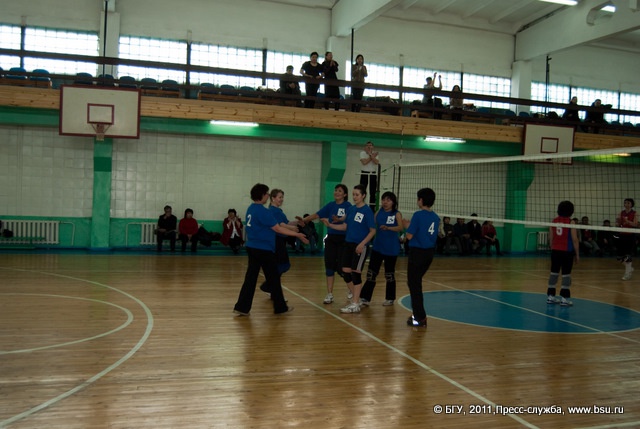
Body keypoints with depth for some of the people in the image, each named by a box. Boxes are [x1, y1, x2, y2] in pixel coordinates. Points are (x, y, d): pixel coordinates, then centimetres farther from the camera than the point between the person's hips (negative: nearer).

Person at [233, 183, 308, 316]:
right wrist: (297, 234, -11)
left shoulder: (250, 209, 9)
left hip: (252, 247, 8)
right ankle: (280, 307, 17)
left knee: (250, 278, 8)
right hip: (264, 249, -8)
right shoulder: (263, 211, -17)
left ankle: (242, 307, 4)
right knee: (273, 278, 5)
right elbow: (278, 228, -16)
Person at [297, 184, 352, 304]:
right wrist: (304, 219, -13)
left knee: (341, 267, -3)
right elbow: (317, 214, 1)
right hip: (331, 238, 5)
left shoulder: (348, 206, -7)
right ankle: (329, 294, 13)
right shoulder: (330, 205, 9)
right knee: (330, 266, 4)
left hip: (343, 240, -5)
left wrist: (339, 219, -47)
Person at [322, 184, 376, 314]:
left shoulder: (367, 211, -10)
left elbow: (373, 231, -10)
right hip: (348, 244, 7)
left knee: (356, 273, -3)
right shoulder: (351, 209, 8)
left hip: (360, 246, -6)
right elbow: (345, 226, 13)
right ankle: (355, 298, 23)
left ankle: (355, 305, 5)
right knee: (346, 272, 6)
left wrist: (362, 244, -19)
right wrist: (330, 225, 3)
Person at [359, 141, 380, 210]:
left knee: (373, 192, 4)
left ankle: (372, 208, 12)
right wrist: (372, 156, -10)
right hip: (364, 174, -2)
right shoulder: (362, 153, -2)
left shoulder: (375, 153, 5)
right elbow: (364, 162, -18)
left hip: (373, 174, 2)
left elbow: (376, 162, -13)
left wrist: (371, 155, -17)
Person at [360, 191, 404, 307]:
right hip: (377, 247, 3)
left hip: (391, 249, -3)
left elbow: (401, 227, -23)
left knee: (389, 274, 8)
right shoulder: (378, 213, 4)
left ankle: (390, 299, 23)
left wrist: (388, 228, -38)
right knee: (371, 273, 0)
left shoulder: (397, 214, -7)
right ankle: (365, 298, 4)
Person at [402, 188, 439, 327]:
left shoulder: (418, 215, -15)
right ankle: (418, 314, 27)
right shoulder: (435, 217, 6)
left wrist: (408, 226, 4)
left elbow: (410, 236, -15)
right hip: (430, 252, 7)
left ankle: (420, 318, 3)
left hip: (417, 252, -7)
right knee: (415, 282, 22)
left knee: (414, 284, 3)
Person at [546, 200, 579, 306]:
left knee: (554, 272, 10)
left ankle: (550, 296, 16)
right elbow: (574, 240, -10)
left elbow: (551, 238, 8)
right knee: (566, 274, 0)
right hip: (567, 252, -5)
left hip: (555, 251, 5)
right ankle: (564, 298, 0)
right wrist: (577, 254, -3)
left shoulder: (554, 221, 4)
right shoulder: (571, 223, -9)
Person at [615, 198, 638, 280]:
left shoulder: (634, 213, -2)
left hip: (630, 236, -4)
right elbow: (618, 225, 8)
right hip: (622, 235, 4)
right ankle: (630, 268, 28)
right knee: (620, 256, 3)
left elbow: (635, 224, -12)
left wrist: (627, 221, -27)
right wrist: (617, 222, -14)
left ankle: (628, 274, 1)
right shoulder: (621, 213, 9)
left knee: (627, 255, -11)